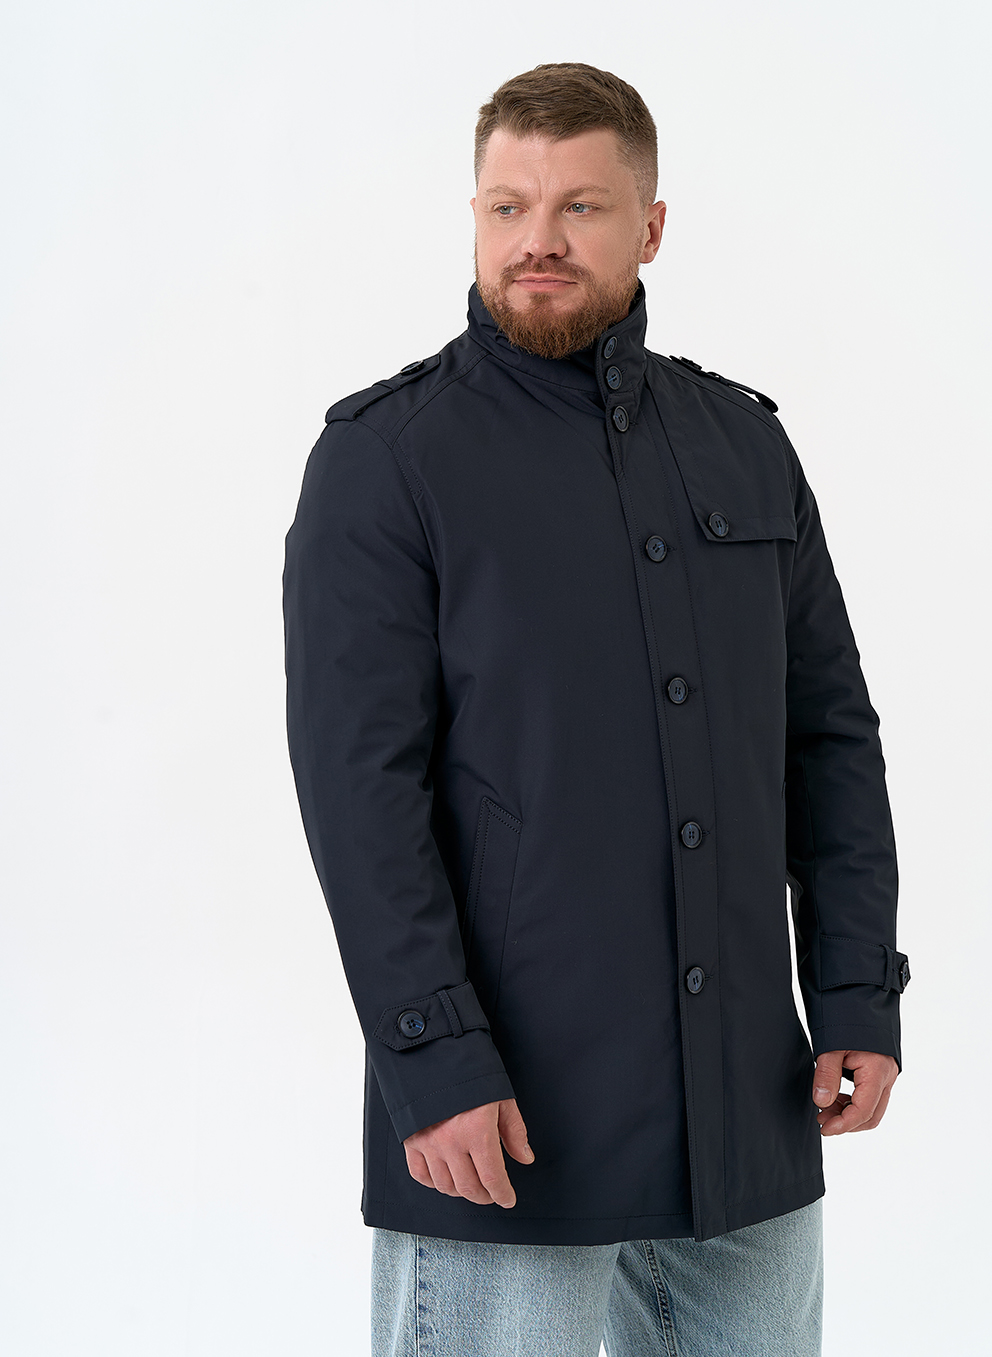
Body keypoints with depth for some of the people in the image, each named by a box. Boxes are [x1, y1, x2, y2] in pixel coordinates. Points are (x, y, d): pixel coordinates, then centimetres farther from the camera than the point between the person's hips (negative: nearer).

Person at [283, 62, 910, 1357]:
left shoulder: (744, 441, 11)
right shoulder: (384, 458, -4)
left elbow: (831, 736, 12)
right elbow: (360, 779, -11)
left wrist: (858, 999, 4)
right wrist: (433, 1059, -17)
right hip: (509, 1111, -5)